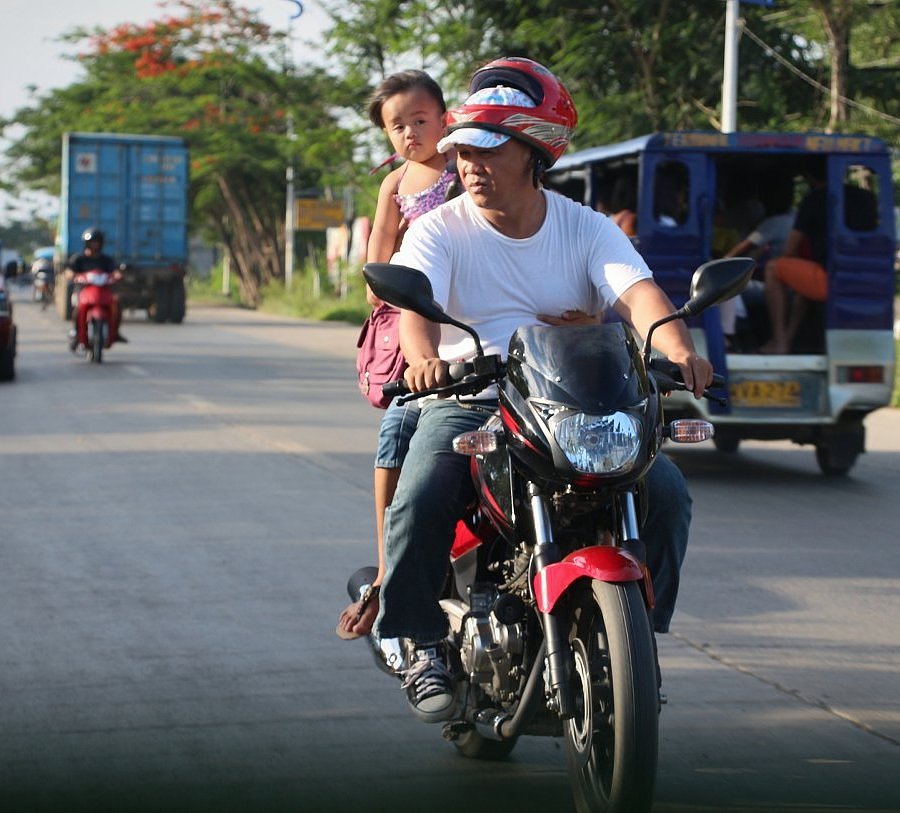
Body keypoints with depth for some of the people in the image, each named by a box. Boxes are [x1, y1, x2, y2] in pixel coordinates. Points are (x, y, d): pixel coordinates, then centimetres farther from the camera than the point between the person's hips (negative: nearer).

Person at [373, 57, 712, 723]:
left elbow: (637, 293, -12)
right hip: (467, 402, -1)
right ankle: (424, 643, -8)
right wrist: (425, 357, -42)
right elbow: (414, 301, -17)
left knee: (666, 493, -18)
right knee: (418, 505, -28)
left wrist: (679, 350, -35)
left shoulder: (587, 229, 5)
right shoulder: (441, 230, 1)